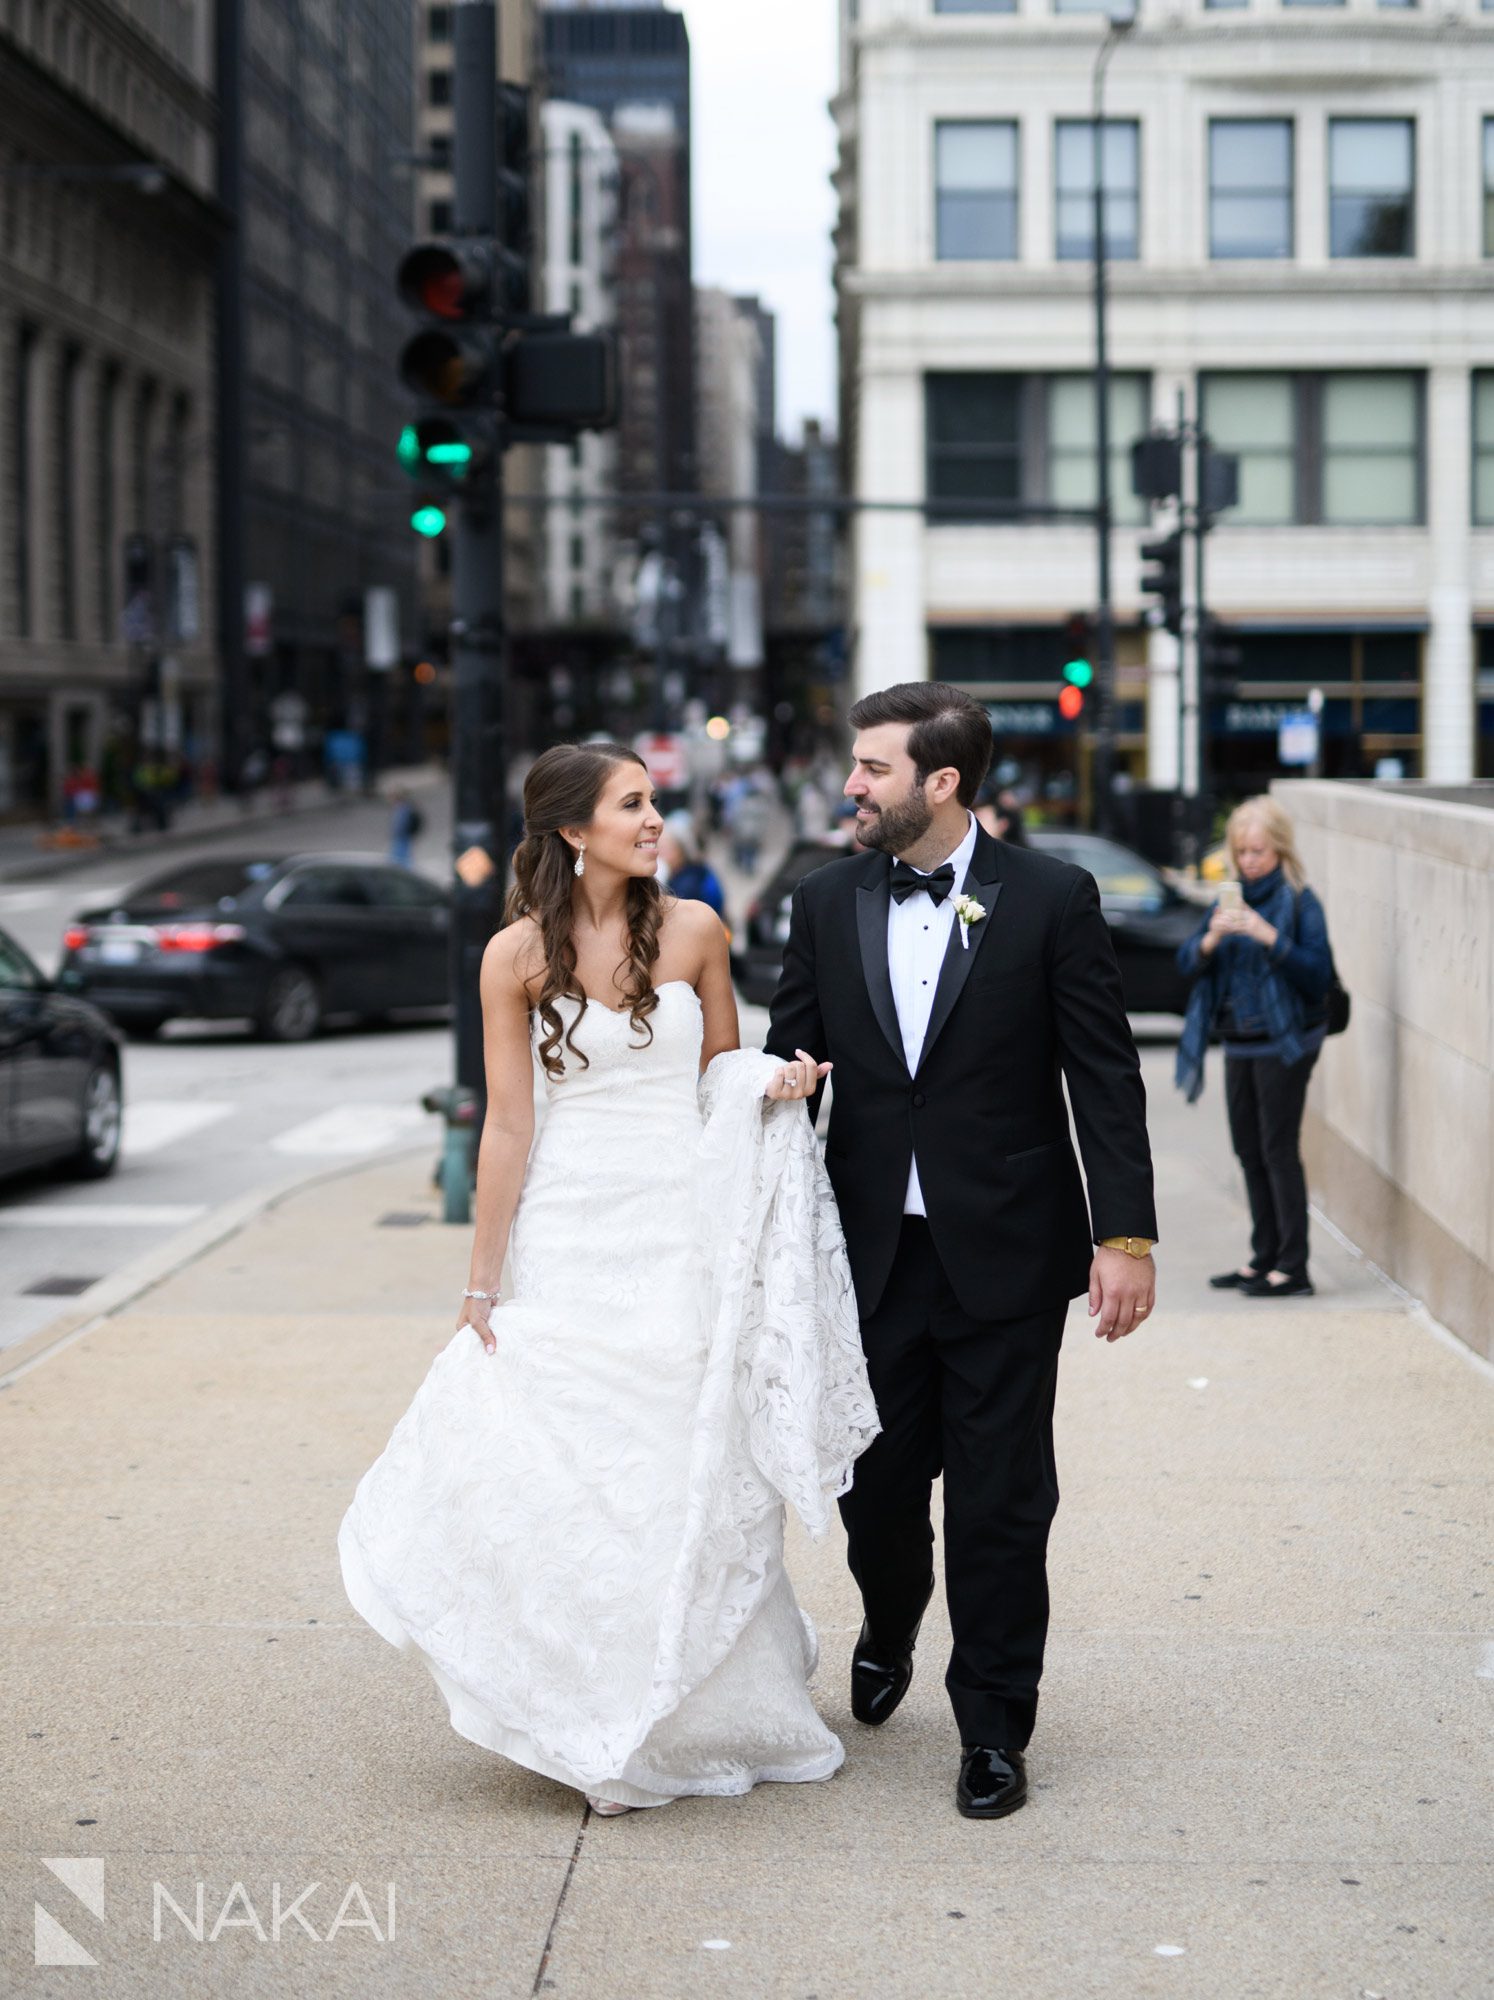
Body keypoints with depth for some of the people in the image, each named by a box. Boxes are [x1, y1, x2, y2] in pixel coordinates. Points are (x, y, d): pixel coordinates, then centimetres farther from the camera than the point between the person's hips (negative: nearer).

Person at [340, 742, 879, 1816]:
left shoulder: (693, 931, 1)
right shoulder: (517, 955, -2)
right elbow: (508, 1123, -2)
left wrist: (775, 1086, -10)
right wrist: (483, 1286, -2)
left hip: (686, 1232, 1)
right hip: (571, 1233, -1)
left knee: (689, 1478, 3)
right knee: (545, 1474, -4)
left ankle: (701, 1716, 21)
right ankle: (587, 1718, 14)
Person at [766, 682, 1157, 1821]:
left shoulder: (1051, 898, -5)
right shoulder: (827, 903, 5)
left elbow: (1106, 1076, -5)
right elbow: (789, 1069, 8)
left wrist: (1127, 1234, -10)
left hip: (1005, 1256, -3)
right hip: (872, 1250, 3)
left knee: (1000, 1502, 3)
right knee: (877, 1482, 12)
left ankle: (994, 1733, 17)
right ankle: (889, 1633, 43)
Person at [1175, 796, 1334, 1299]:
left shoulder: (1299, 902, -9)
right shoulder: (1232, 898, 10)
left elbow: (1319, 975, -16)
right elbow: (1186, 964, 5)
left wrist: (1271, 938, -27)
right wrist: (1211, 938, -16)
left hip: (1284, 1043, -7)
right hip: (1239, 1044, 7)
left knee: (1279, 1151, -7)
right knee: (1249, 1151, 11)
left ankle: (1293, 1267, -3)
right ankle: (1264, 1258, 20)